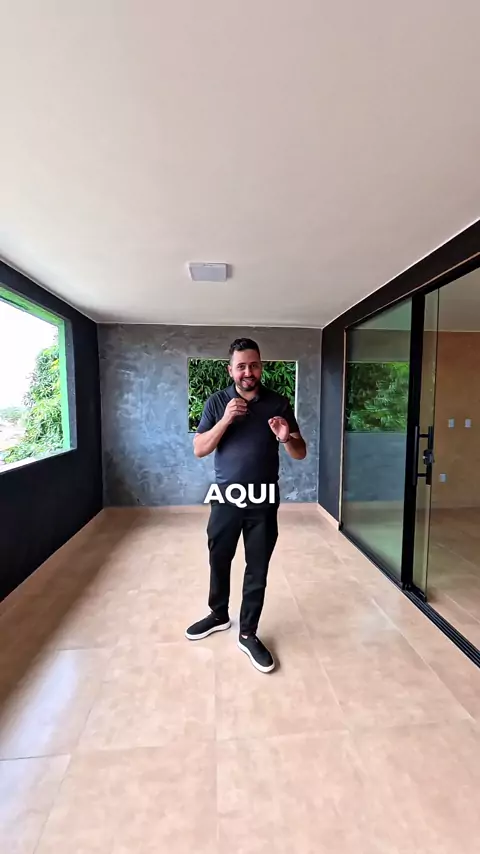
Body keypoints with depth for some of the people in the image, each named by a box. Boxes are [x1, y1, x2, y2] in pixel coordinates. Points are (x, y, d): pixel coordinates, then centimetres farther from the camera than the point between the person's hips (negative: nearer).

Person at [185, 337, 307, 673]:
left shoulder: (278, 403, -2)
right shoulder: (217, 402, -2)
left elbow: (301, 454, 0)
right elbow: (199, 449, -6)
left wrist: (287, 438, -23)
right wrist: (225, 420, -20)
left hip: (264, 502, 0)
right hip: (226, 499, 1)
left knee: (258, 570, 11)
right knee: (219, 562, 17)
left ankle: (248, 633, 33)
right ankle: (218, 615, 44)